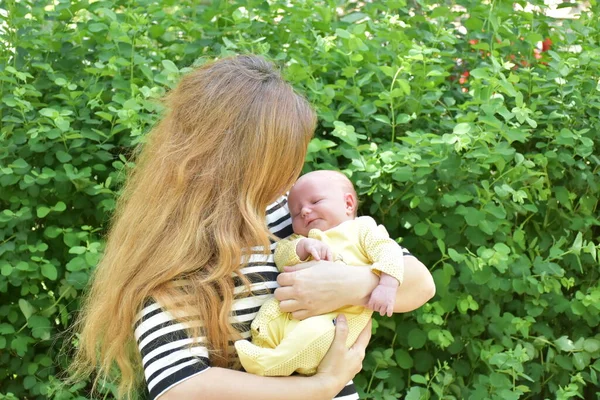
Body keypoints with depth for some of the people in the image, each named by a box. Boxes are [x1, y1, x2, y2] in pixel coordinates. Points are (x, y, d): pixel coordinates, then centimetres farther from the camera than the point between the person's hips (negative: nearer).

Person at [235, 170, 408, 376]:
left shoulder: (363, 228, 15)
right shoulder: (301, 239, 30)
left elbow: (389, 251, -1)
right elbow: (281, 254, 11)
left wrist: (387, 286, -20)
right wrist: (304, 246, -10)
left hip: (339, 316, -6)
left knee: (315, 332, -34)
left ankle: (268, 364, -32)